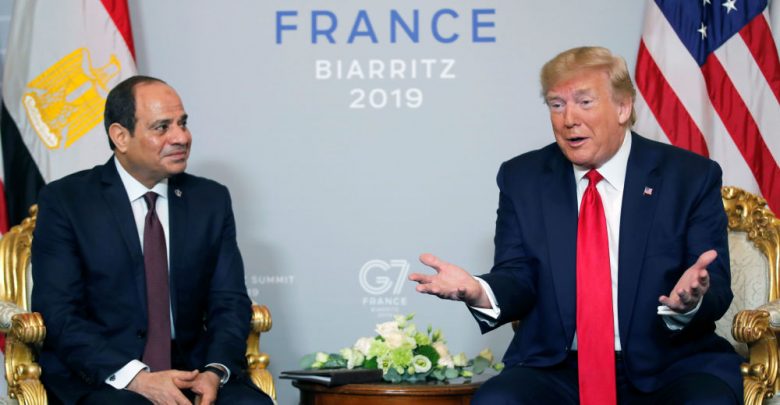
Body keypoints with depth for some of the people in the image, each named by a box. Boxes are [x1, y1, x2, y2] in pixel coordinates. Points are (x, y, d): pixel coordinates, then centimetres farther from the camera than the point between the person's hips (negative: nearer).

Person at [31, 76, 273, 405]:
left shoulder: (211, 200, 11)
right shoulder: (65, 201, 0)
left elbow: (229, 302, 8)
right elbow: (58, 314, -7)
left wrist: (215, 372, -13)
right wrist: (135, 377, -21)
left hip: (191, 371, 4)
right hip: (98, 377, -3)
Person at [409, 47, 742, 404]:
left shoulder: (691, 176, 1)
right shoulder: (522, 178, 7)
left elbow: (716, 290, -3)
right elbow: (519, 278, 3)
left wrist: (691, 301, -29)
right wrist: (479, 292, -22)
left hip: (669, 370, -1)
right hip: (558, 371, 2)